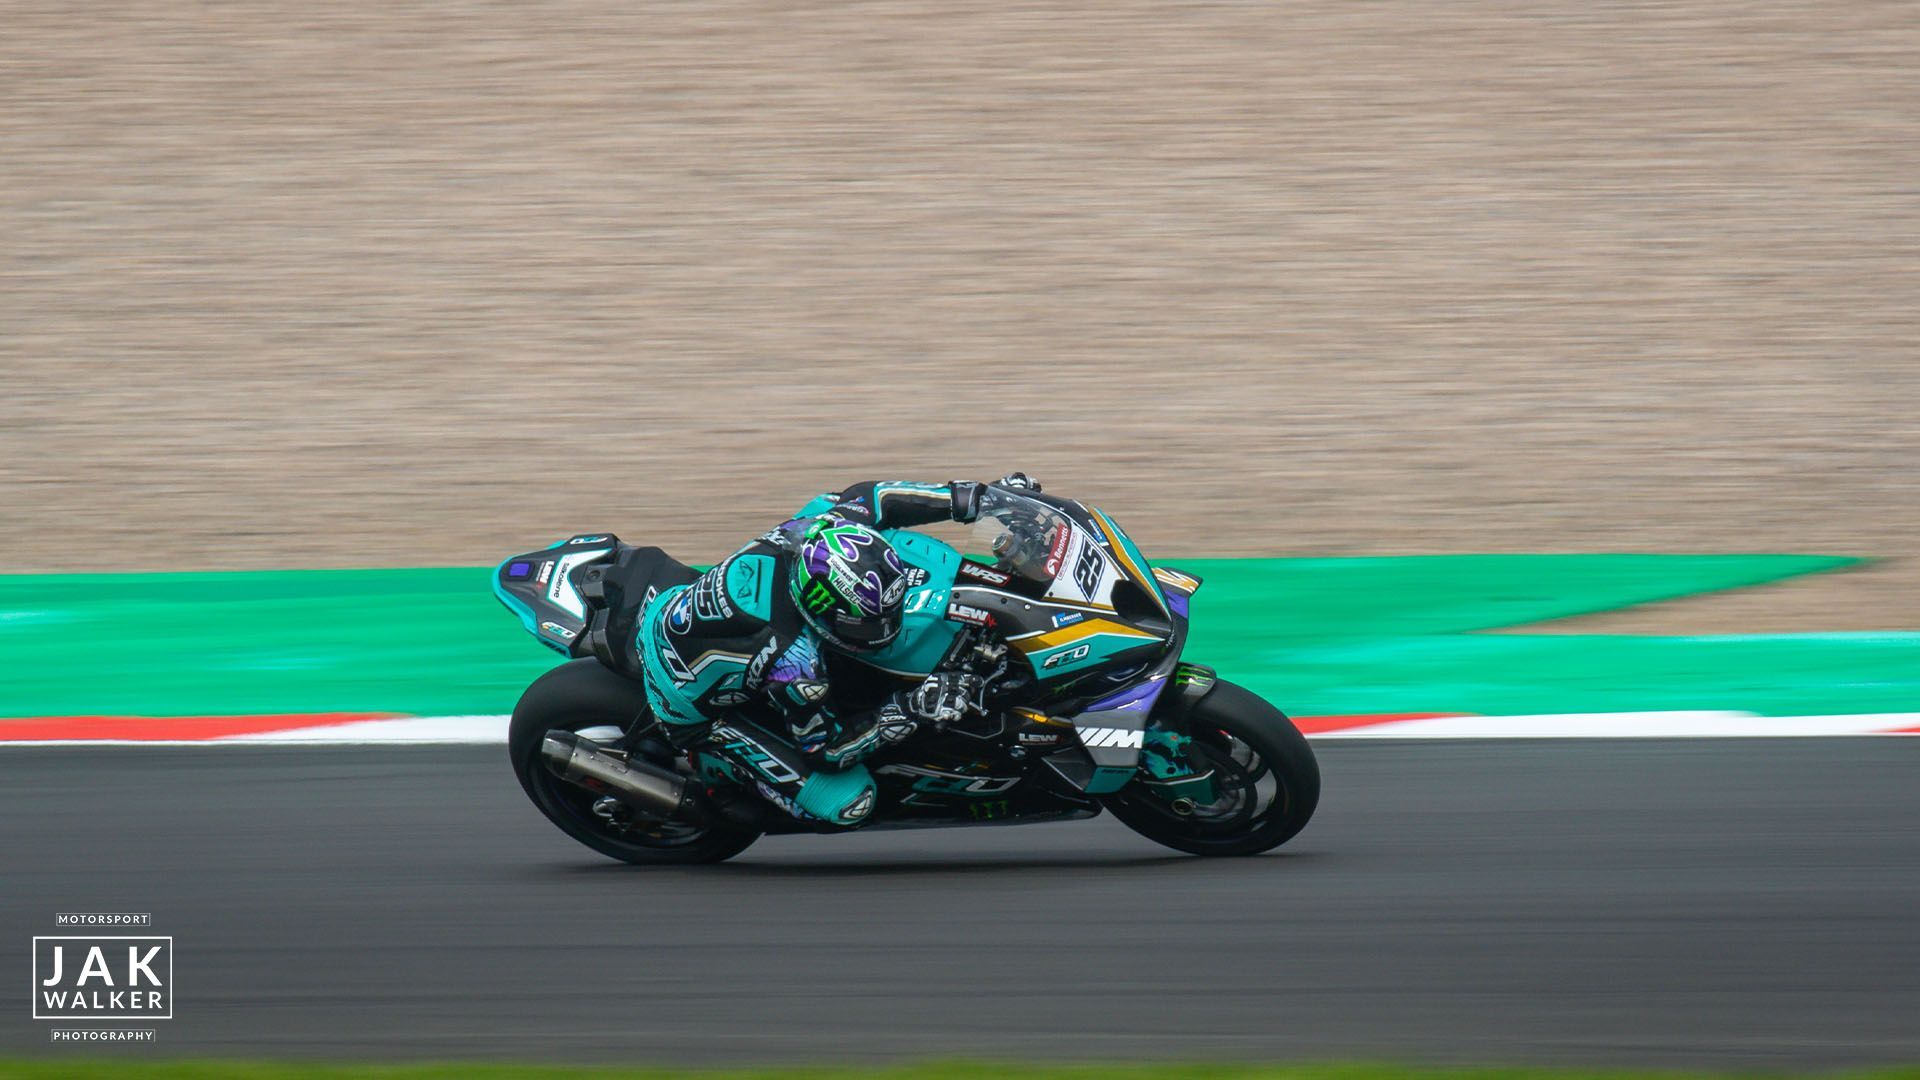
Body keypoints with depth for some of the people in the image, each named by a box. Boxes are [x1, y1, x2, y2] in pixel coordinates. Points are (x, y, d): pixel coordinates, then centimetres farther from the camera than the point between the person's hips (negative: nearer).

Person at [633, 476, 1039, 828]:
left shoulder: (812, 529, -25)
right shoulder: (793, 662, -41)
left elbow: (869, 497, -4)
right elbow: (823, 746, -25)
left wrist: (971, 498, -8)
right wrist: (909, 711, -32)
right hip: (695, 709, -7)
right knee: (847, 801, -15)